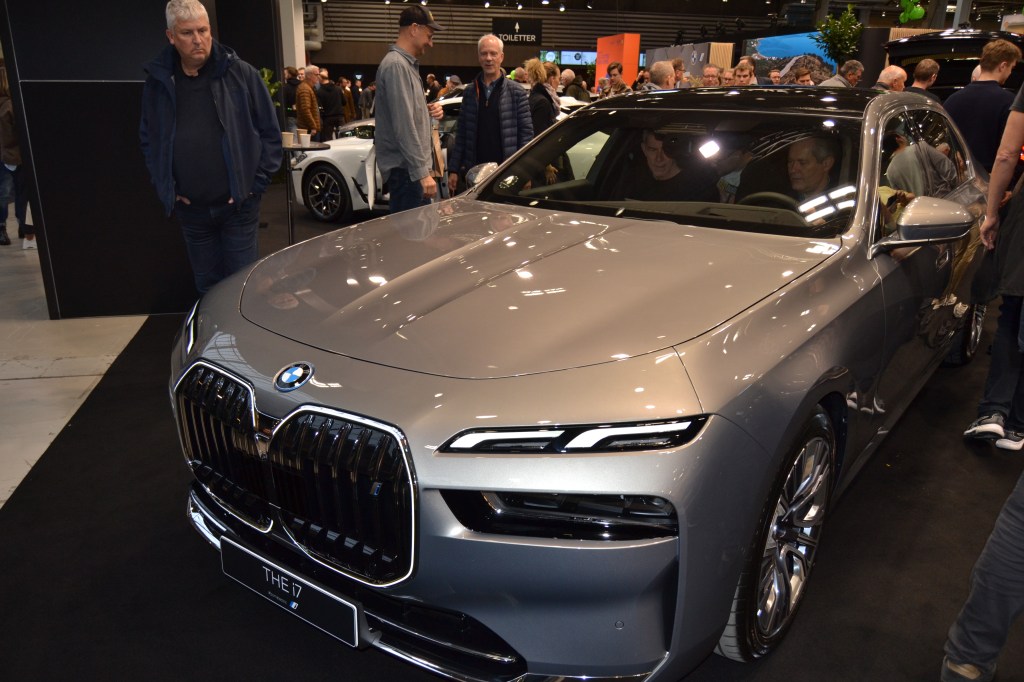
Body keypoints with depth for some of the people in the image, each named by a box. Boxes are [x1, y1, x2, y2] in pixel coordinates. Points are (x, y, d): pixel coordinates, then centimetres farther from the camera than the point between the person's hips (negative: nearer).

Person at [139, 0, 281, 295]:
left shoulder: (241, 75, -4)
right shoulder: (157, 82, 4)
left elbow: (270, 133, 0)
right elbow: (148, 139, 14)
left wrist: (255, 185, -5)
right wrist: (166, 188, 3)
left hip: (238, 206, -3)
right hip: (190, 210, 3)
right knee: (206, 287, 13)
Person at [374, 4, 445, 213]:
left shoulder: (407, 64, 19)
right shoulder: (396, 65, -13)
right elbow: (403, 126, -20)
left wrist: (428, 111, 6)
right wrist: (421, 172, -23)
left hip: (411, 168, 10)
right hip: (406, 170, -10)